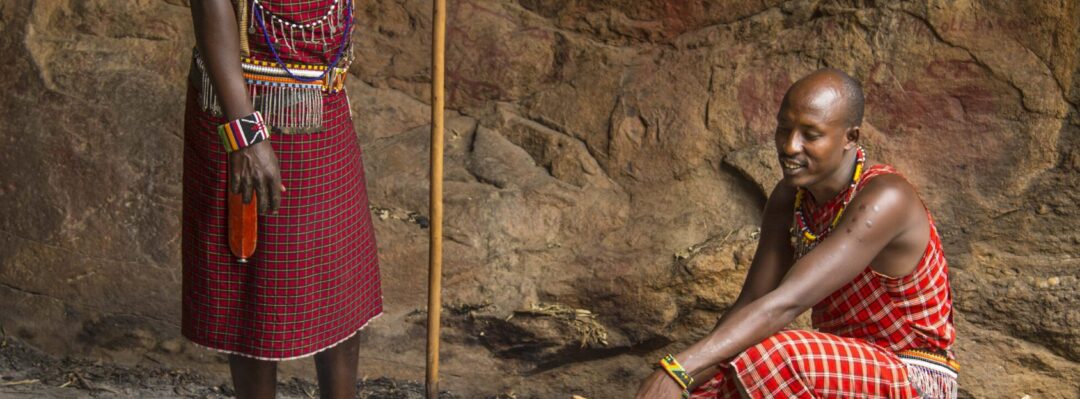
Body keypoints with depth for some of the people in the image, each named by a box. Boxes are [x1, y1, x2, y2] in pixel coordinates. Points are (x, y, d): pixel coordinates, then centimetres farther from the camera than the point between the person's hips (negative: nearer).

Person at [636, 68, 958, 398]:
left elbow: (787, 303, -35)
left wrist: (681, 369, -41)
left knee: (765, 360, -30)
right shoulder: (790, 196, -2)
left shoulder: (884, 199, -26)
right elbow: (751, 302, -6)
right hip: (843, 371, 7)